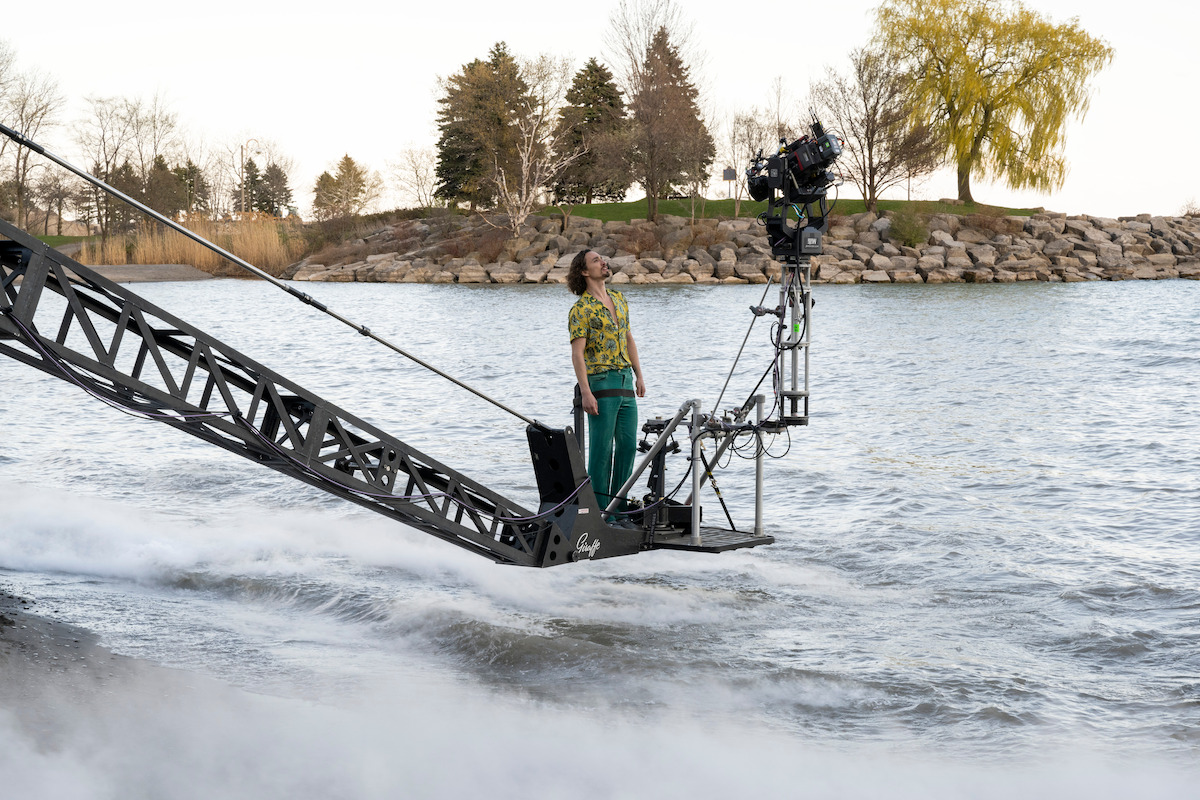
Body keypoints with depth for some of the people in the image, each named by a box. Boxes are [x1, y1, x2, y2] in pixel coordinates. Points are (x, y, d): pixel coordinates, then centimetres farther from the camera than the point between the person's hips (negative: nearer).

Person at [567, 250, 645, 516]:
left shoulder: (619, 299, 13)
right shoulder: (581, 309, -9)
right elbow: (577, 354, -13)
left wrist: (638, 375, 16)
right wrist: (586, 393, -19)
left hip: (625, 382, 7)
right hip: (600, 382, -7)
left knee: (628, 445, 8)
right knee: (602, 447, -4)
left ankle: (618, 504, 17)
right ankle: (599, 508, 3)